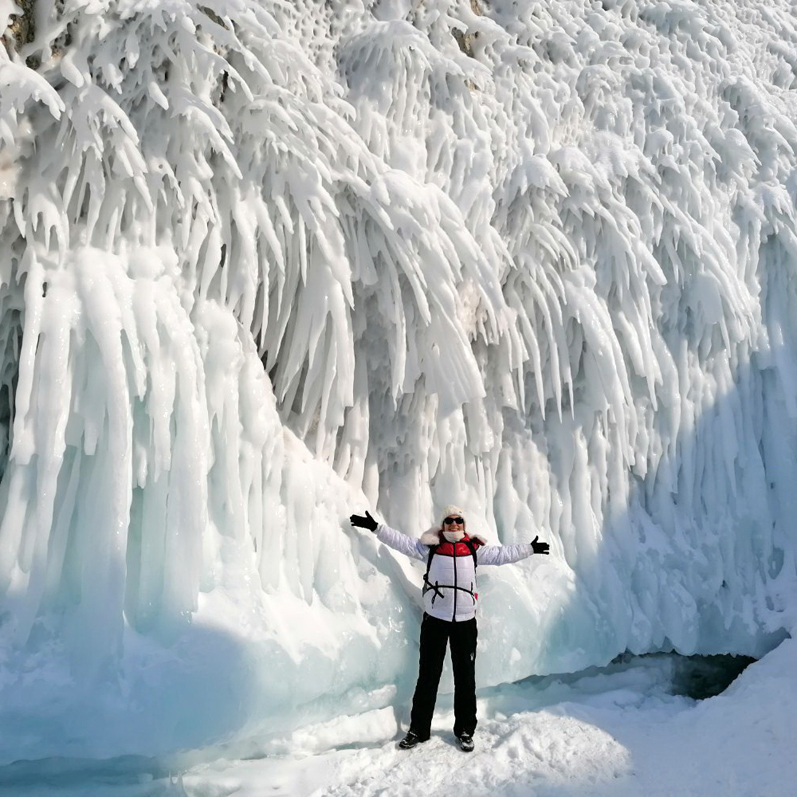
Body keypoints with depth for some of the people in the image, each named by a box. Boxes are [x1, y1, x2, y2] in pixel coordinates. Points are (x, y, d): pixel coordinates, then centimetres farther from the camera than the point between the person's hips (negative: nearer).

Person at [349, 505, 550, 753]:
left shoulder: (474, 548, 5)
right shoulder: (430, 546, 0)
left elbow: (502, 554, 12)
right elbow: (402, 542, -2)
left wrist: (529, 548, 14)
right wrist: (376, 527, -7)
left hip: (465, 621, 1)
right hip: (434, 620, -1)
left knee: (465, 677, 10)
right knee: (428, 675, 7)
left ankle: (465, 729, 24)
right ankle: (418, 729, 19)